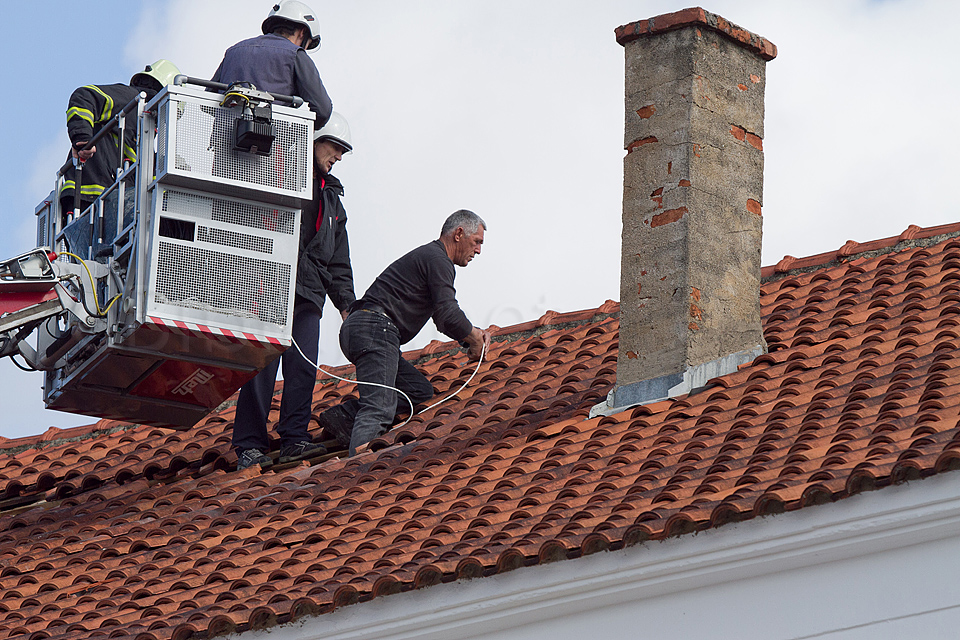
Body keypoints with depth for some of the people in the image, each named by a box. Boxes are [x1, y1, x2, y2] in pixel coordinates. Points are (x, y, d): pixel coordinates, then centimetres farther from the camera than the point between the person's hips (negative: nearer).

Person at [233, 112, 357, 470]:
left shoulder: (332, 197, 27)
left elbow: (338, 261, 28)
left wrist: (346, 302, 18)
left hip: (309, 292, 6)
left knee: (303, 366, -5)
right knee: (263, 363, -11)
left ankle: (294, 438, -3)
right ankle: (249, 445, -12)